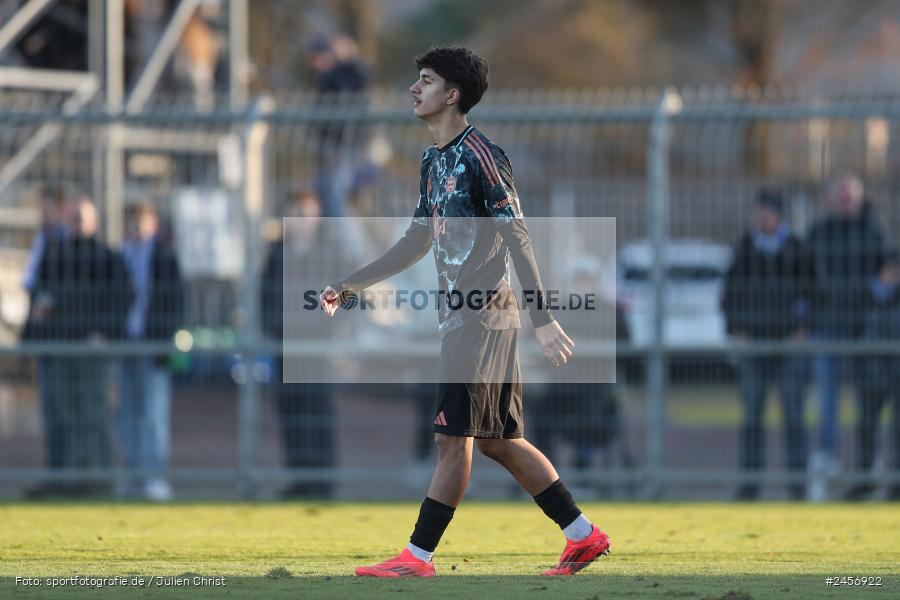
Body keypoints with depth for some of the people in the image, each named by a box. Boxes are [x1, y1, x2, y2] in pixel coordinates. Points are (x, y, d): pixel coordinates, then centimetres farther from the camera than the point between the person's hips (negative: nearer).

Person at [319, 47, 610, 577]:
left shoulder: (482, 156, -13)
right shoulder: (434, 161, 15)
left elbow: (518, 239, -17)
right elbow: (418, 242, 24)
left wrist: (543, 319, -22)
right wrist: (350, 286, 22)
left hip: (483, 318, -9)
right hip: (461, 316, 9)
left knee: (454, 435, -6)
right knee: (497, 439, 10)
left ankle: (419, 557, -3)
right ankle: (584, 534, 15)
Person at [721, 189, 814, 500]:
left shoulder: (797, 249, 0)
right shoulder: (744, 248, 6)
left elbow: (811, 288, 3)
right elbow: (731, 291, 10)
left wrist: (804, 328, -6)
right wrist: (734, 330, -1)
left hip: (790, 342, -2)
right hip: (753, 341, 2)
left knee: (793, 413, -3)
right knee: (752, 413, 1)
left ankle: (797, 479, 0)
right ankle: (750, 478, 3)